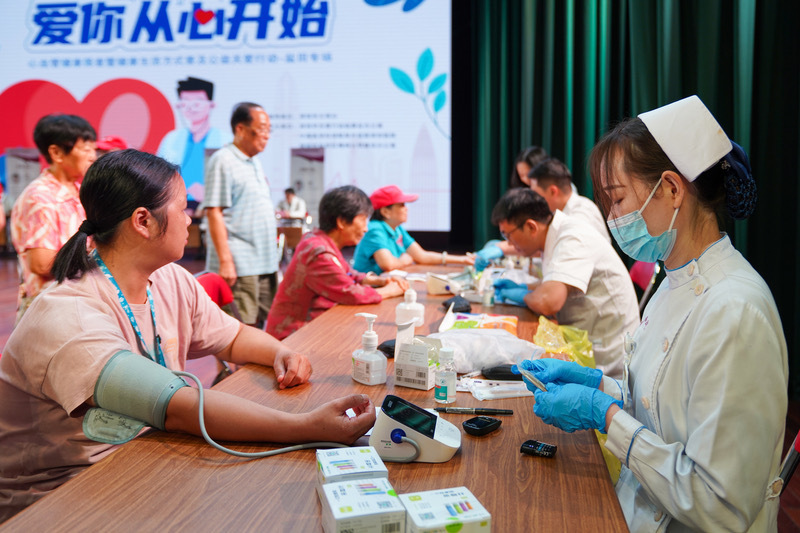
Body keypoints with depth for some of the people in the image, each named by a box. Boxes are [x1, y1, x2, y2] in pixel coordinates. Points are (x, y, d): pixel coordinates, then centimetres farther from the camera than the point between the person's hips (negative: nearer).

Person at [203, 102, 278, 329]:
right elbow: (214, 213, -14)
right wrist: (225, 261, -20)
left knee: (260, 324, 13)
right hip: (239, 267, -9)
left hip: (266, 264, 9)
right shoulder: (223, 161, -9)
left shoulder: (255, 163, 18)